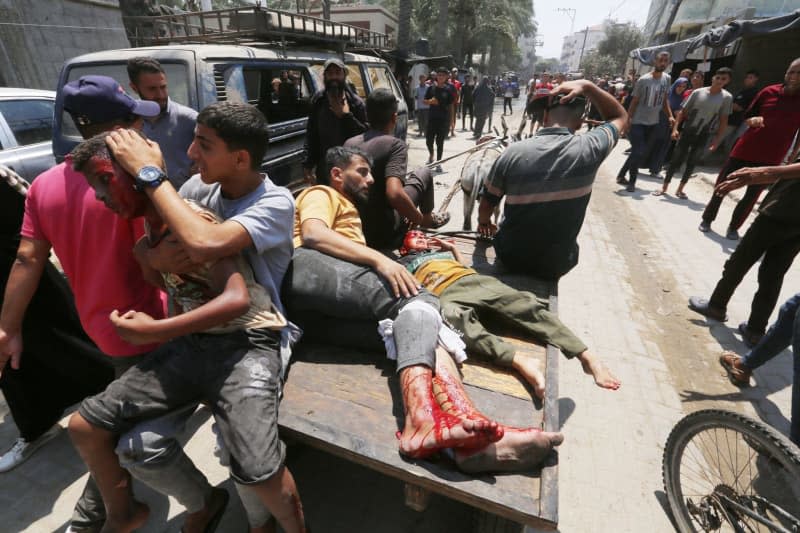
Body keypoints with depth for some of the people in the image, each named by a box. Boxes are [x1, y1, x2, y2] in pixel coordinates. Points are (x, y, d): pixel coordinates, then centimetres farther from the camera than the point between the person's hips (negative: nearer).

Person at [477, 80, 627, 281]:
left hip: (511, 258, 0)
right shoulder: (589, 149, -14)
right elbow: (620, 116, 9)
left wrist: (484, 223, 16)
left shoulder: (513, 152, -16)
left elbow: (485, 208, -5)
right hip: (556, 266, 1)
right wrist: (586, 86, 1)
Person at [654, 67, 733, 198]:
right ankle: (664, 187, 5)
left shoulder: (727, 97, -3)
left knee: (691, 163, 6)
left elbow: (723, 121, -1)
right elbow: (683, 111, 1)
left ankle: (680, 189, 15)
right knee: (676, 160, -3)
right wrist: (675, 128, -10)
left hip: (703, 135, 1)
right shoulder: (698, 92, -3)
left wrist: (717, 140, -6)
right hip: (687, 131, -1)